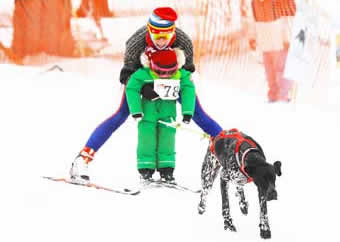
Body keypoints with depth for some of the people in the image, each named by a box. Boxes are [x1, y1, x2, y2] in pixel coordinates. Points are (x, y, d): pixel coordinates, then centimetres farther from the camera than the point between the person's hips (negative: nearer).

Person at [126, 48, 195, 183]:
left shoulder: (181, 75, -17)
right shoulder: (143, 74, -24)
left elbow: (188, 90, -12)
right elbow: (131, 89, -17)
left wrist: (187, 112, -18)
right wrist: (136, 111, -20)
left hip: (168, 107, 2)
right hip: (149, 105, -2)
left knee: (168, 136, -5)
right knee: (147, 136, -10)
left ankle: (166, 169, 2)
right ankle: (146, 169, -2)